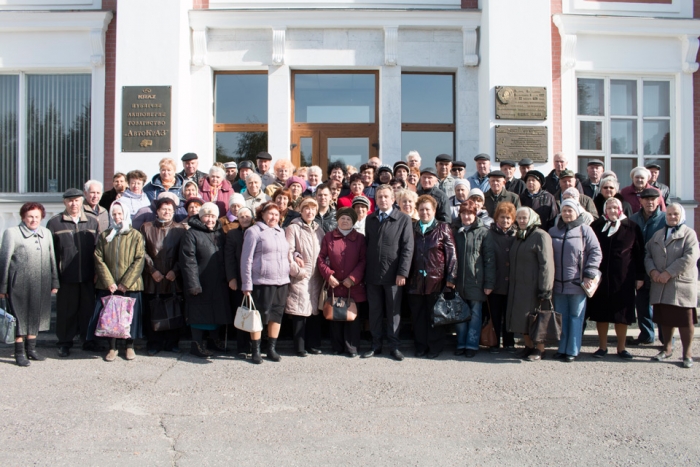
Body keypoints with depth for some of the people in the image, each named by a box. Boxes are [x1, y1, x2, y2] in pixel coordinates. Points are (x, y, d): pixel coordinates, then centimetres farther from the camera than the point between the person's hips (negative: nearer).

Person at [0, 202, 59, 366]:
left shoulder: (46, 233, 12)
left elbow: (52, 259, 15)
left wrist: (54, 283, 13)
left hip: (41, 285, 5)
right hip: (19, 285, -5)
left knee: (36, 317, 12)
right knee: (19, 317, 2)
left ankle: (31, 349, 25)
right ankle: (19, 353, 12)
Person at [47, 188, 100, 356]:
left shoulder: (92, 222, 9)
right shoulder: (54, 223, 1)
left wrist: (97, 272, 3)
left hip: (88, 276, 2)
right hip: (65, 276, -2)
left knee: (88, 308, 9)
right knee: (66, 310, 6)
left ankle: (88, 340, 21)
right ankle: (65, 342, 19)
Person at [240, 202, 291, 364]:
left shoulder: (281, 232, 16)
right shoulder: (254, 231, -3)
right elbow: (246, 259, -6)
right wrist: (247, 285, -10)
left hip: (282, 282, 6)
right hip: (261, 282, -6)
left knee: (277, 315, 9)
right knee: (259, 315, 0)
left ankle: (272, 348, 20)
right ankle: (256, 351, 11)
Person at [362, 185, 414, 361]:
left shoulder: (403, 219, -1)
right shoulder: (370, 219, 12)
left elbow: (408, 248, -6)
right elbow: (367, 244, 11)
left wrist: (402, 273, -12)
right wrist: (365, 270, 5)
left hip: (393, 274, -3)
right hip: (372, 274, 3)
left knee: (393, 312, 5)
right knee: (374, 311, 9)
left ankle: (394, 346, 15)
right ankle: (376, 345, 19)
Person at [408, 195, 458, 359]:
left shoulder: (443, 228, 3)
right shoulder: (411, 228, 10)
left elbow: (451, 253, -2)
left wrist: (450, 277, -9)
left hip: (436, 279, -2)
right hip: (415, 280, 3)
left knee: (434, 315, 4)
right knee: (418, 315, 7)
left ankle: (435, 347, 16)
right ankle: (421, 346, 18)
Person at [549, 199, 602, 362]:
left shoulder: (585, 230, -3)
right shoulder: (553, 231, 10)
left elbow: (596, 252, -5)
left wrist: (589, 275, -10)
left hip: (577, 283, -4)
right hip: (558, 283, 4)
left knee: (576, 317, 3)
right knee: (561, 317, 10)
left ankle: (572, 350, 10)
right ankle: (562, 348, 19)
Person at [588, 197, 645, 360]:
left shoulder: (632, 228, 3)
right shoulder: (596, 226, 5)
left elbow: (639, 253, 4)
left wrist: (640, 276, 1)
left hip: (623, 278, -1)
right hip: (600, 277, 1)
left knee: (622, 313, 4)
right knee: (601, 312, 5)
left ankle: (621, 348, 16)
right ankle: (602, 347, 17)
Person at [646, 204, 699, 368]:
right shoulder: (657, 235, 17)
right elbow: (647, 255, 11)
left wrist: (669, 273, -17)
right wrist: (653, 271, -8)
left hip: (682, 284, -5)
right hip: (661, 286, 5)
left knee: (685, 320, -1)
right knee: (665, 319, 13)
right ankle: (667, 348, 27)